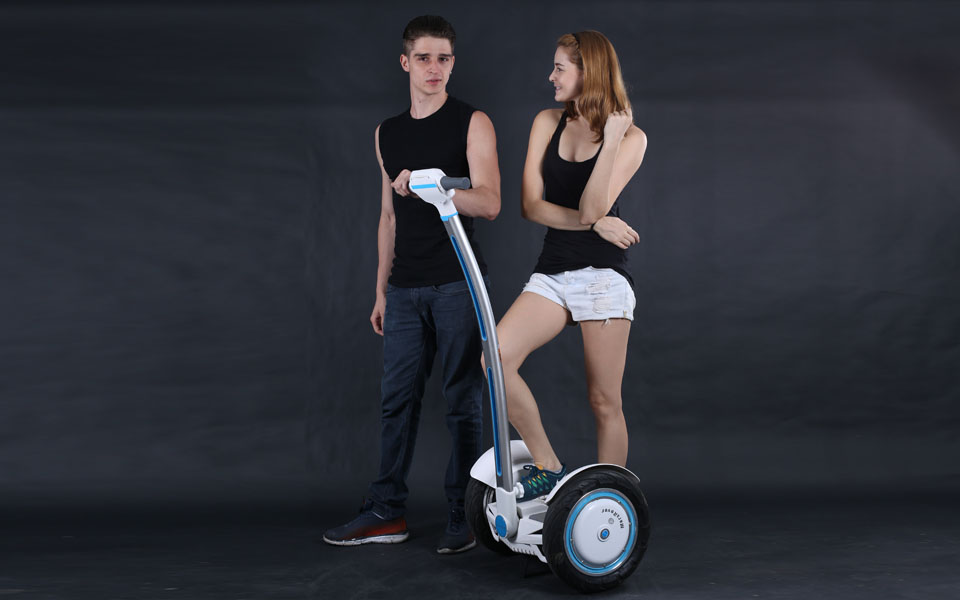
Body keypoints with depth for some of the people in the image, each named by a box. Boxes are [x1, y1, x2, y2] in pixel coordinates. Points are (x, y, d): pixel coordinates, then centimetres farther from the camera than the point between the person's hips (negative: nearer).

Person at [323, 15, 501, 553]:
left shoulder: (472, 123, 0)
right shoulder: (388, 133, 16)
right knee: (397, 398, 5)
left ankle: (463, 514, 8)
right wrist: (381, 290, 18)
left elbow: (490, 203, -13)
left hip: (456, 284, -5)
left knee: (463, 401, -1)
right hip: (406, 287, 5)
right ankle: (388, 513, 13)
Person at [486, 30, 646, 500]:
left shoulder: (631, 137, 0)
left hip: (603, 275, -3)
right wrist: (595, 224, -8)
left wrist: (610, 141, -16)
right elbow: (532, 205, 2)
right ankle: (547, 467, -5)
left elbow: (592, 207, -13)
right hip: (553, 272, 4)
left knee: (604, 402, -2)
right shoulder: (548, 123, 10)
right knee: (496, 357, -19)